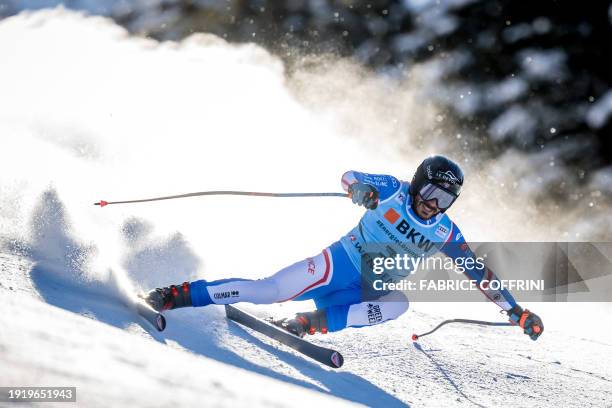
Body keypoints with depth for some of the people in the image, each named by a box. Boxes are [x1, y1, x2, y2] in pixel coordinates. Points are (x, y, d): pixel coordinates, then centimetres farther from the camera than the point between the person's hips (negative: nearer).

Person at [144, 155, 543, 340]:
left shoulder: (445, 234, 3)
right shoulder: (391, 191, -6)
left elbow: (480, 273, 8)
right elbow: (350, 177, -15)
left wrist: (517, 311, 5)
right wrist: (361, 189, -40)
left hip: (369, 293, 4)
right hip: (341, 264, -4)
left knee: (398, 304, -31)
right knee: (271, 290, -24)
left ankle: (314, 322, -33)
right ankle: (179, 295, -19)